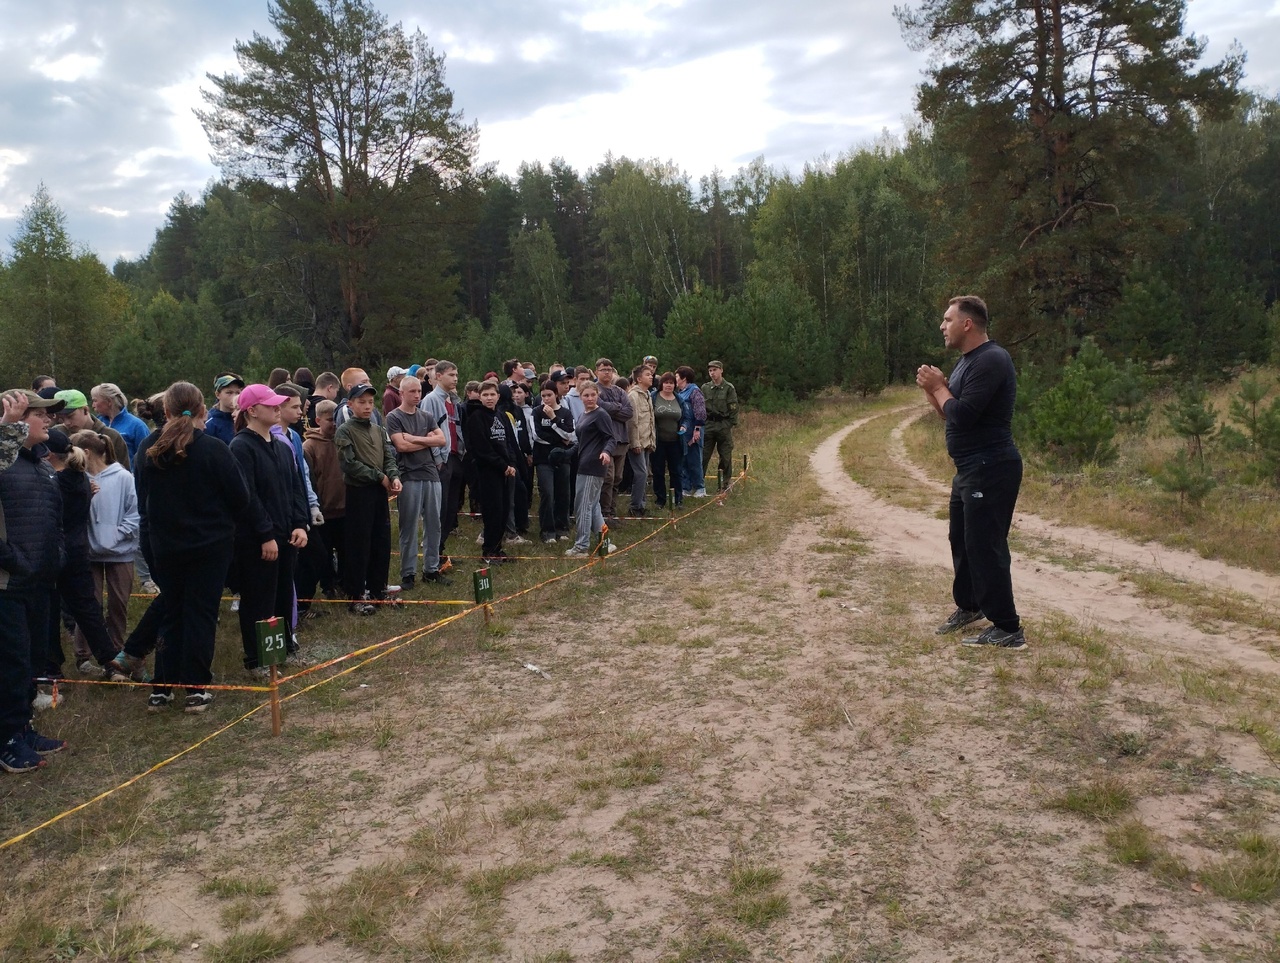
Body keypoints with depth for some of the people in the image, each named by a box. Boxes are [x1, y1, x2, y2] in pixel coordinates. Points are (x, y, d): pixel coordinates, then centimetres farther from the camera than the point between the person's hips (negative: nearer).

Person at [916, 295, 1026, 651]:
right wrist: (932, 389, 1)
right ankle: (969, 605, 37)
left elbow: (963, 415, -26)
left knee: (985, 546, -7)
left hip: (991, 470, -11)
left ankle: (1007, 629, 0)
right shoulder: (967, 360, 15)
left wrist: (939, 387, -9)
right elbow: (950, 414, 18)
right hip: (970, 469, 11)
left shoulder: (991, 360, -19)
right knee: (962, 540, 20)